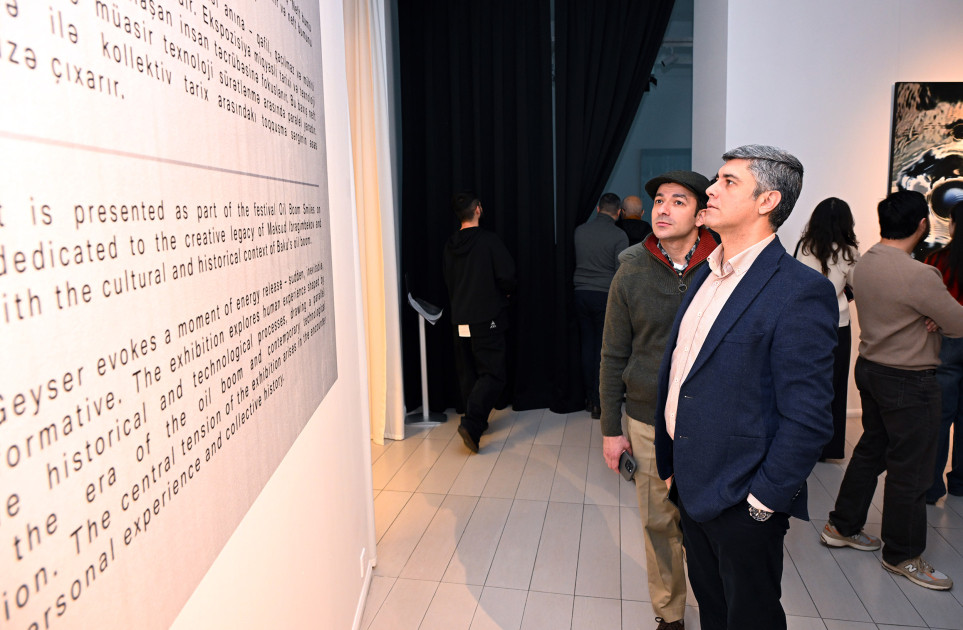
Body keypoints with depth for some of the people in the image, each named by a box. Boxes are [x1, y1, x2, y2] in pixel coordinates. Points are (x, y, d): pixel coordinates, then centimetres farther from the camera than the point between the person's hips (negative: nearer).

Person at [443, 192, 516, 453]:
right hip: (487, 319, -6)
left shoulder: (450, 246, 6)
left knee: (467, 373, 15)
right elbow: (506, 277, -13)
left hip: (460, 320, 6)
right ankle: (472, 424, -16)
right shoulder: (488, 240, -11)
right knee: (492, 373, -3)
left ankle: (477, 421, 24)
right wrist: (505, 293, 8)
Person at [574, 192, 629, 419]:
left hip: (581, 293, 4)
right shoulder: (619, 235, -8)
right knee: (603, 348, 1)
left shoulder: (580, 230, 5)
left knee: (587, 345, 12)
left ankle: (589, 397, 19)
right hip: (605, 295, -4)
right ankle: (599, 403, 3)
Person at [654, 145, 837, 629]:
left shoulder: (801, 291, -19)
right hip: (691, 487, 7)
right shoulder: (705, 276, 7)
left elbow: (808, 419, -20)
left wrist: (763, 501, -17)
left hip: (743, 501, -7)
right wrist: (671, 464, 13)